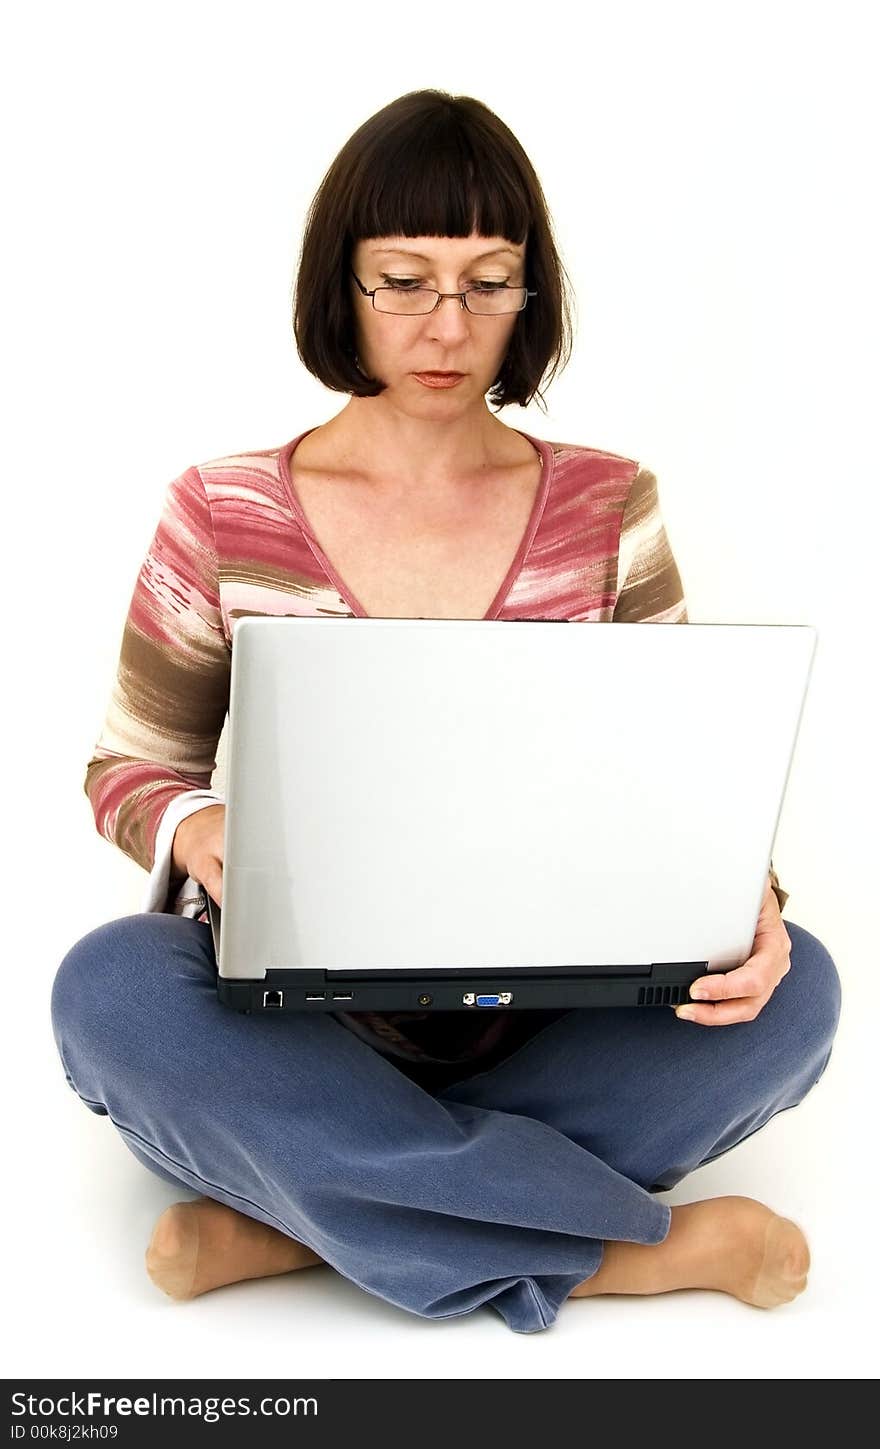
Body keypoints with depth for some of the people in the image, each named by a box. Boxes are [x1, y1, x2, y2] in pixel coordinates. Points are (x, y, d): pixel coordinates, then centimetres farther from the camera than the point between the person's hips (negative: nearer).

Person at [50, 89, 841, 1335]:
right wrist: (199, 833, -21)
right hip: (301, 1013, -1)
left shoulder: (610, 512, 2)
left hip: (543, 1018, 1)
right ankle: (641, 1247, -26)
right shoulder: (223, 516, -2)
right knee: (111, 987, -32)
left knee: (794, 987, -25)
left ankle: (302, 1215, -23)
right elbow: (129, 769, 4)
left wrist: (741, 898, -20)